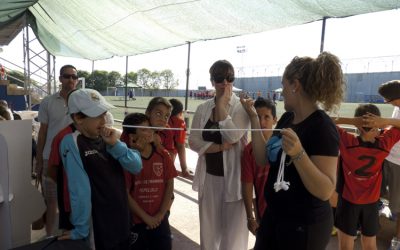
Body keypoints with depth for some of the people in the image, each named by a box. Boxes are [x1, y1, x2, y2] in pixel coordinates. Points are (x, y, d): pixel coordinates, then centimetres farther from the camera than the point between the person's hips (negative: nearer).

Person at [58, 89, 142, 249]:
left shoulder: (107, 138, 1)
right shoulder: (71, 143, -18)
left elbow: (137, 167, -7)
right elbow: (79, 189, -19)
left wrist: (115, 144, -19)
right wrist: (80, 230, -16)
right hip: (98, 226, -6)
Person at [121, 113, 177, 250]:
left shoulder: (163, 155, -1)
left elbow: (169, 185, 1)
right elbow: (125, 193, -12)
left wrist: (161, 214, -5)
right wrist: (145, 217, -10)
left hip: (160, 220, 3)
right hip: (135, 221, -2)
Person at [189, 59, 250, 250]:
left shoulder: (242, 107, -7)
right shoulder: (203, 108, 4)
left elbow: (233, 136, -21)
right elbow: (193, 141, -3)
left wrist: (221, 105, -16)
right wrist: (221, 147, -16)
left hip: (234, 176, -3)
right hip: (209, 175, 4)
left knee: (234, 233, 4)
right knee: (208, 232, 17)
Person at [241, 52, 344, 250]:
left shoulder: (322, 127, -21)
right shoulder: (286, 118, 2)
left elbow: (325, 190, -25)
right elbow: (263, 159, 1)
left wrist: (298, 153, -39)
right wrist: (253, 118, -1)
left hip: (304, 225, -7)